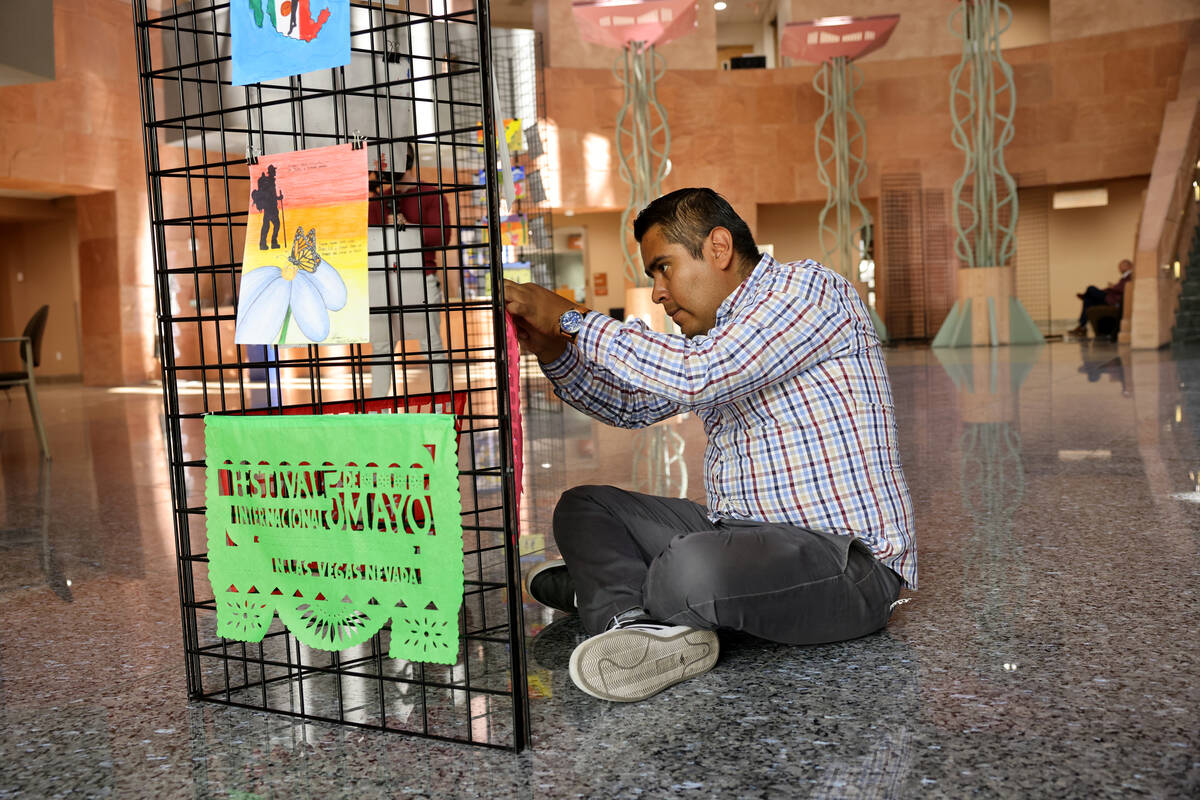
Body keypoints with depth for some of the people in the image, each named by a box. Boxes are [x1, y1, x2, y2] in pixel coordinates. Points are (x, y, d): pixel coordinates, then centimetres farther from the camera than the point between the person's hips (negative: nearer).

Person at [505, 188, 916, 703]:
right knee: (583, 507, 5)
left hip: (846, 558, -9)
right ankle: (642, 629, -20)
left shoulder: (807, 288, -12)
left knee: (693, 570, -37)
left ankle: (607, 585, -6)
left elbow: (695, 377, -26)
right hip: (739, 531, 9)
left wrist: (572, 319, -16)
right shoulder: (710, 331, 17)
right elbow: (631, 406, 26)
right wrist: (552, 350, 9)